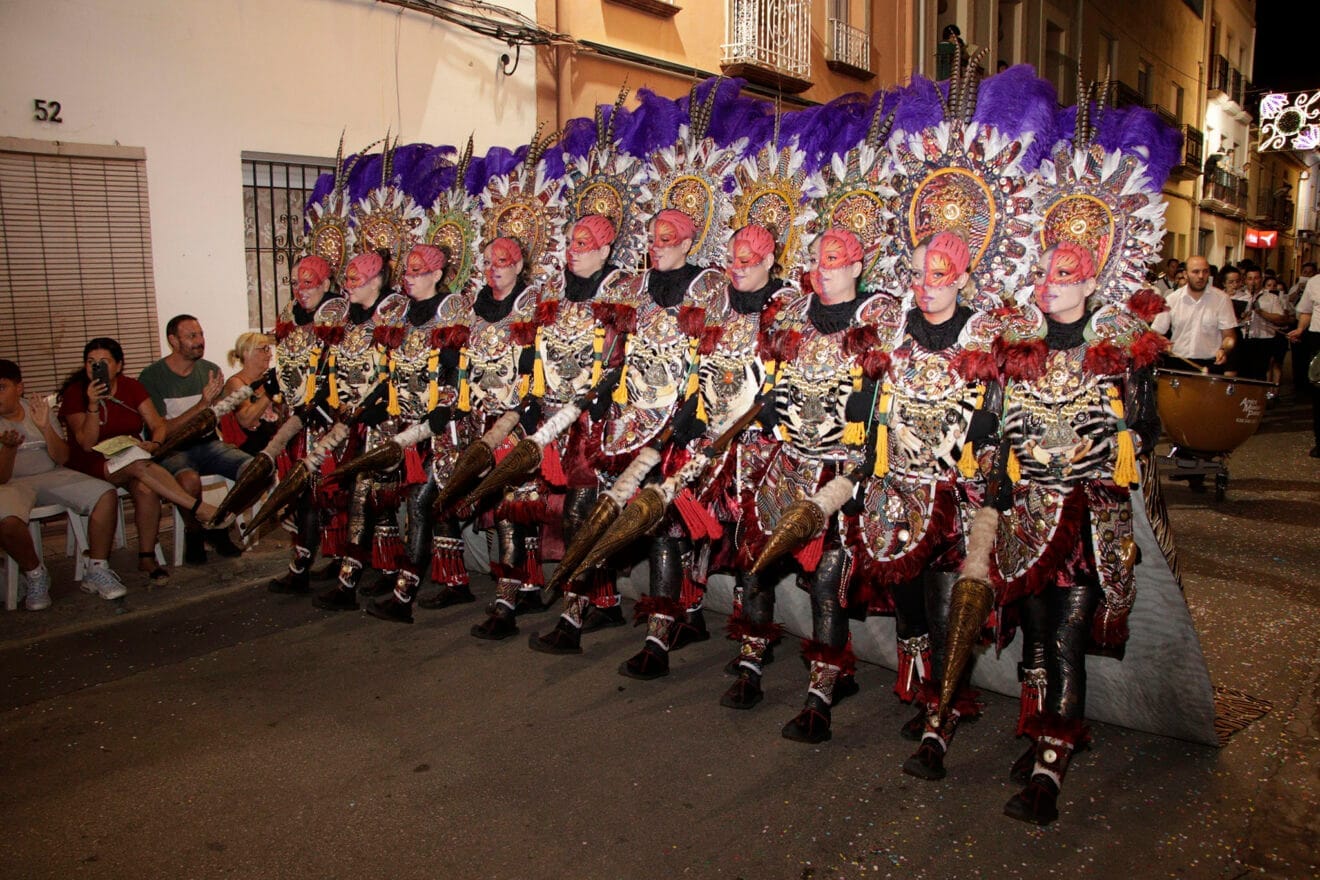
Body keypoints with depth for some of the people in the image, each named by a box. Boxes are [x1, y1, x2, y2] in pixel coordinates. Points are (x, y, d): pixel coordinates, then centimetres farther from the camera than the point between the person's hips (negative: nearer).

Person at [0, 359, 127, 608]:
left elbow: (62, 458, 2)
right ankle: (35, 575, -8)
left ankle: (96, 572, -10)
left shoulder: (38, 409, 9)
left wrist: (45, 427, -14)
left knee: (106, 495, -22)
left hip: (51, 475, 4)